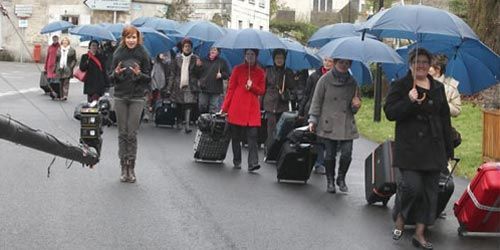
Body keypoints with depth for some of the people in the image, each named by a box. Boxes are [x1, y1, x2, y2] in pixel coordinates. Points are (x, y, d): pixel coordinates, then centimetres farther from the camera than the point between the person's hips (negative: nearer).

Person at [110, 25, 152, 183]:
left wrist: (139, 74, -19)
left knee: (132, 134, -3)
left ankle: (131, 167, 4)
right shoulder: (118, 53, 5)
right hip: (120, 97, 2)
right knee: (122, 133, 4)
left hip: (137, 97, -2)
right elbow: (112, 78, 10)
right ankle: (124, 167, 9)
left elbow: (148, 78, 1)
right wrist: (116, 73, -12)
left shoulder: (143, 54, -1)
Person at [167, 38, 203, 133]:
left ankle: (187, 125, -11)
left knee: (188, 106, -10)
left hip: (190, 86, -1)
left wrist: (198, 66, -14)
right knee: (178, 106, 5)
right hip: (178, 85, 2)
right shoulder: (177, 58, 8)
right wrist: (170, 86, 0)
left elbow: (198, 74, 5)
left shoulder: (195, 59, 6)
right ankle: (177, 122, 19)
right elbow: (172, 73, 7)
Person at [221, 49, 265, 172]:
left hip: (253, 108, 0)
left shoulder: (260, 72, 9)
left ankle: (253, 163, -13)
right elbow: (231, 89, 5)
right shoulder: (238, 69, 4)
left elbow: (262, 91, 11)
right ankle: (237, 161, 19)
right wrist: (224, 107, 2)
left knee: (252, 136, -9)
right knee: (236, 136, 5)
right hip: (237, 107, 0)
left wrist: (252, 87, -10)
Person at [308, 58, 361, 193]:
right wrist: (313, 120, -5)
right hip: (329, 124, -2)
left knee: (347, 154, -6)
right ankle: (330, 181, 20)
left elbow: (356, 100, 22)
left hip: (347, 126, 3)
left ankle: (341, 178, 18)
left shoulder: (352, 82, 10)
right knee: (330, 154, 2)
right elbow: (316, 101, 1)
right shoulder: (325, 80, 0)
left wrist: (356, 104, -2)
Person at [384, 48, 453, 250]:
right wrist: (409, 101, -24)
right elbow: (390, 112, -8)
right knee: (412, 185, -16)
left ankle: (419, 233, 13)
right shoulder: (400, 86, 1)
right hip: (410, 147, -5)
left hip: (434, 148, 5)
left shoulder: (438, 88, 15)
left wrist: (448, 149, 13)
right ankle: (399, 218, 12)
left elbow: (445, 118, 17)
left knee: (430, 190, 4)